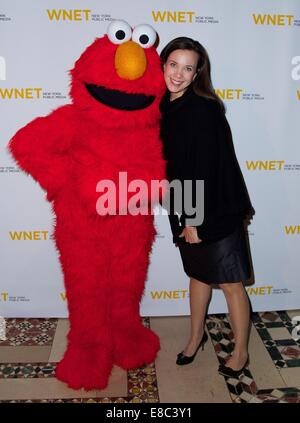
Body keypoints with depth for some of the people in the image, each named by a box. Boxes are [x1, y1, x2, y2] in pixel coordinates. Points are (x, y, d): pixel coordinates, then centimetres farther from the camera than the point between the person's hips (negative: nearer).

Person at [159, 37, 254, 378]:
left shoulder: (203, 110, -19)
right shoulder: (166, 106, 4)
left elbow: (206, 170, -20)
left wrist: (196, 220, -17)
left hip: (215, 211, -7)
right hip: (187, 209, 7)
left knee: (229, 283, 6)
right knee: (198, 274, 22)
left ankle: (241, 352, 26)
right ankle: (196, 336, 42)